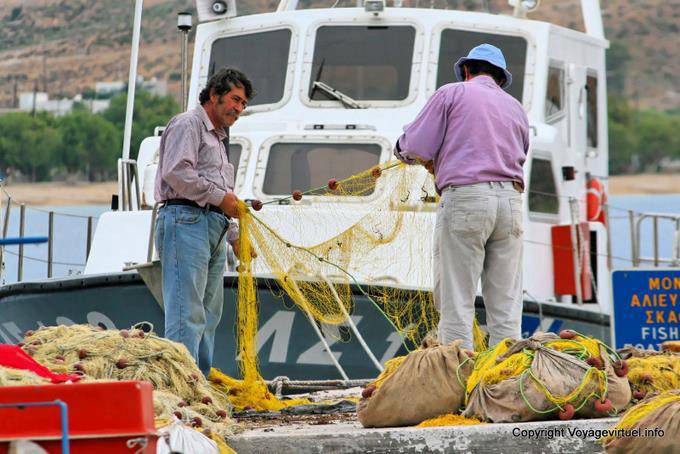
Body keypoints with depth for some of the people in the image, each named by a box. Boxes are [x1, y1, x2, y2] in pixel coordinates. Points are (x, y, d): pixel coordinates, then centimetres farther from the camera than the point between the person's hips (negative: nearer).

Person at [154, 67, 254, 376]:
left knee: (208, 314, 8)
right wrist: (220, 197, -12)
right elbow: (177, 173, -17)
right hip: (186, 221, -10)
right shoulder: (188, 125, -2)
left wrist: (235, 235, 26)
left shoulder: (220, 138, 30)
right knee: (187, 312, -15)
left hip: (214, 228, 10)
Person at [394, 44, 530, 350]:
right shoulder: (516, 108, 23)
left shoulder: (452, 94, 7)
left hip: (464, 198, -5)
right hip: (510, 199, 5)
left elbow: (415, 149, 1)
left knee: (456, 301, -5)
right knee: (506, 304, 4)